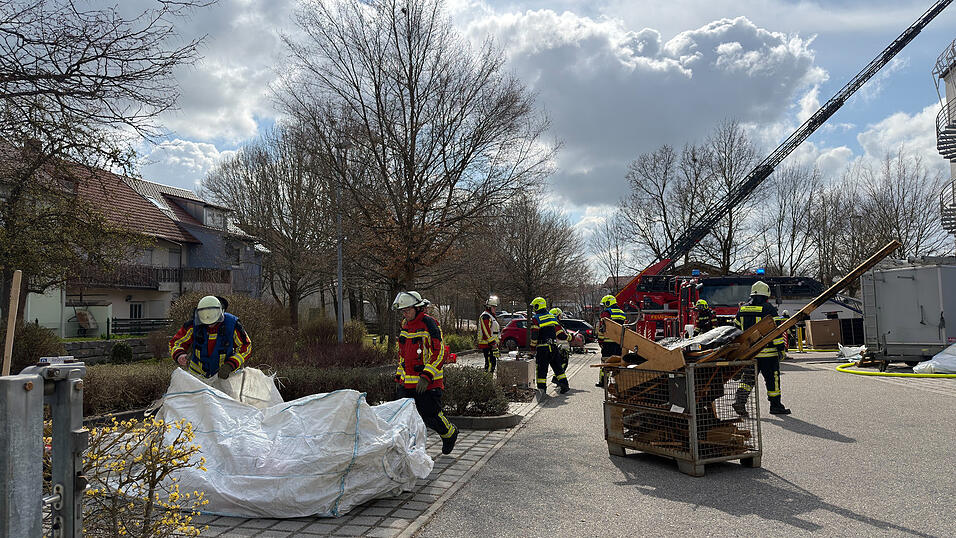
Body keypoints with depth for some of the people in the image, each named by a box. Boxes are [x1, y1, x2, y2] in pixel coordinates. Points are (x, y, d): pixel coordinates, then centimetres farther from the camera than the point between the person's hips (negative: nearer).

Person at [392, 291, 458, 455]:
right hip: (407, 381, 7)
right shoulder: (405, 325, 10)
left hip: (428, 382, -7)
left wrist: (426, 376, -24)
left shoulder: (429, 324, -14)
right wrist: (399, 375, 19)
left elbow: (439, 354, -18)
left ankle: (450, 433, 29)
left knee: (429, 416, 1)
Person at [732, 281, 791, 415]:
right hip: (767, 352, -5)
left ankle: (740, 400, -10)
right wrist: (781, 348, -4)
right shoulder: (769, 309, -8)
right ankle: (775, 405, 14)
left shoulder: (742, 309, 9)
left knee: (748, 377, 8)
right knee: (772, 378, 7)